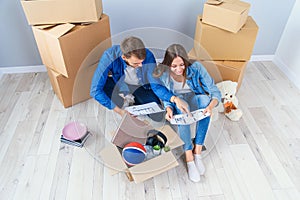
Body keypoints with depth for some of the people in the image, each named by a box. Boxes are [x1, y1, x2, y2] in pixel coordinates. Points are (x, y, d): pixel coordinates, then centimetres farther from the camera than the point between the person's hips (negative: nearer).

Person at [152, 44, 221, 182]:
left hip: (196, 99, 1)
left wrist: (210, 106, -43)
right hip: (177, 102, 0)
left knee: (204, 99, -35)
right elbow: (166, 98, -7)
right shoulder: (163, 74, -19)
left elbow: (215, 92, -22)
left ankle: (197, 151, -28)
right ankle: (189, 158, -31)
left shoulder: (196, 68, -23)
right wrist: (169, 109, -30)